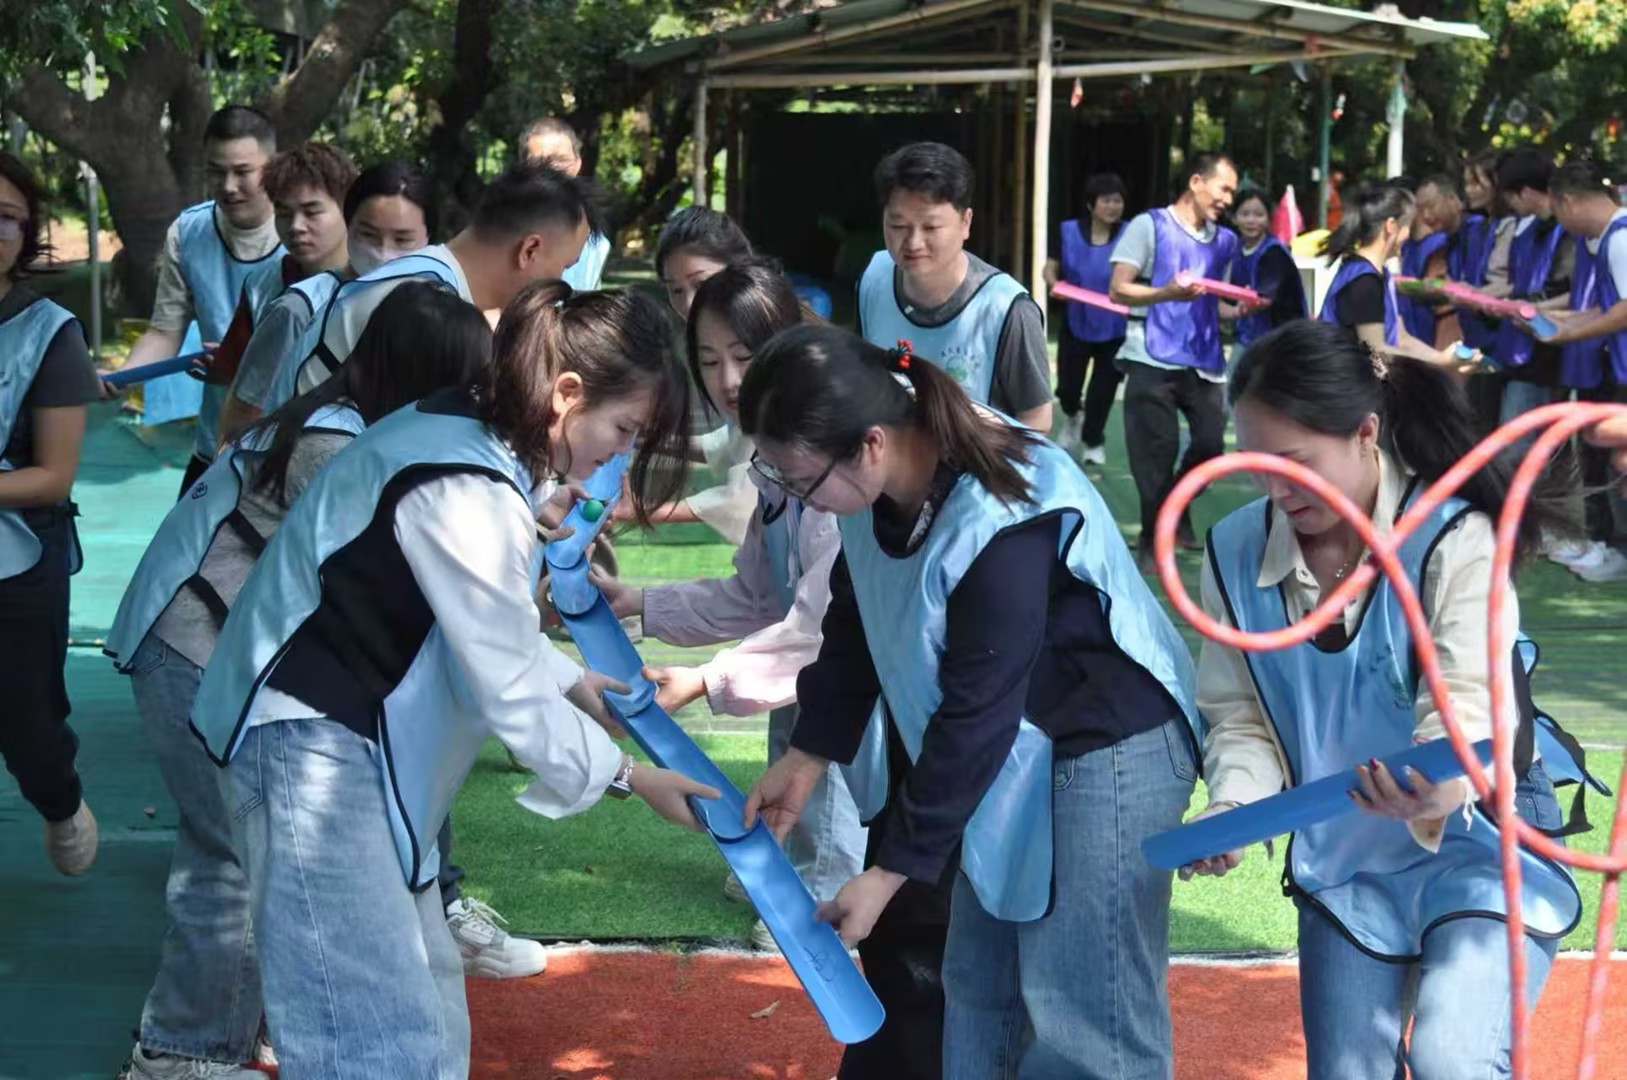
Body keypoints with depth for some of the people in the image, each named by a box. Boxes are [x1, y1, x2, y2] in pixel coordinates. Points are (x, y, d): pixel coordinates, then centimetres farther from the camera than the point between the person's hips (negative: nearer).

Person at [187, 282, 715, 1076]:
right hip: (315, 746, -11)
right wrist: (630, 776, -5)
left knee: (423, 1004, 15)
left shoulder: (466, 431, 7)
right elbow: (512, 695, -17)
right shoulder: (467, 495, -24)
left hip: (354, 736, 11)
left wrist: (577, 682, 17)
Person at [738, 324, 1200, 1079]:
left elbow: (973, 719, -27)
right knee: (976, 987, 14)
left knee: (1082, 1011, -6)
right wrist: (806, 756, 6)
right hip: (1005, 753, 9)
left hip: (1106, 754, -8)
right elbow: (855, 628, 9)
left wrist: (889, 871, -20)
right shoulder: (885, 484, -8)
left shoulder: (999, 528, -32)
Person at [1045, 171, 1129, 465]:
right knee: (1067, 386, 4)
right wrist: (1055, 284, -17)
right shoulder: (1070, 232, -4)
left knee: (1103, 389, 7)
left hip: (1114, 328, -1)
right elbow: (1050, 269, 4)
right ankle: (1072, 419, 40)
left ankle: (1093, 441, 30)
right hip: (1076, 323, 1)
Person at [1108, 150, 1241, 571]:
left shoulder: (1224, 240, 14)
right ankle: (1153, 538, 13)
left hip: (1204, 361, 5)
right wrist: (1167, 293, -22)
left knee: (1211, 442, -3)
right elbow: (1118, 290, -7)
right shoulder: (1150, 225, -3)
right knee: (1158, 450, -3)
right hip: (1153, 359, -5)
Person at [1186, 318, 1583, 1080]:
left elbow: (1469, 706, -29)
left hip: (1476, 849, -5)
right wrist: (1233, 807, -19)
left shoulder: (1453, 539, -20)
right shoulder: (1237, 552, -6)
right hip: (1344, 867, 5)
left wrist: (1439, 791, -50)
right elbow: (1241, 716, 1)